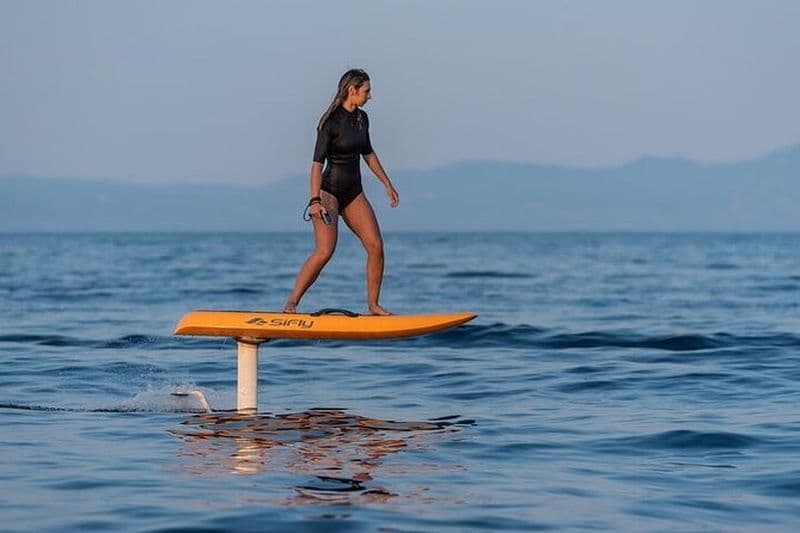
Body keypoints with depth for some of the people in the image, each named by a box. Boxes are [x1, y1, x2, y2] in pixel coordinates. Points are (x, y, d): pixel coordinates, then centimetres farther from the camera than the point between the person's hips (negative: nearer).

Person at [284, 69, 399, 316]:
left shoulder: (362, 118, 8)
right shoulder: (331, 122, -15)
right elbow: (317, 163, -19)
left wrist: (387, 183, 25)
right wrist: (315, 200, -27)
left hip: (354, 193, 7)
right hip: (329, 191, -7)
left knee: (376, 247, -3)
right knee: (324, 251, -21)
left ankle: (373, 305, 7)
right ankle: (291, 303, -15)